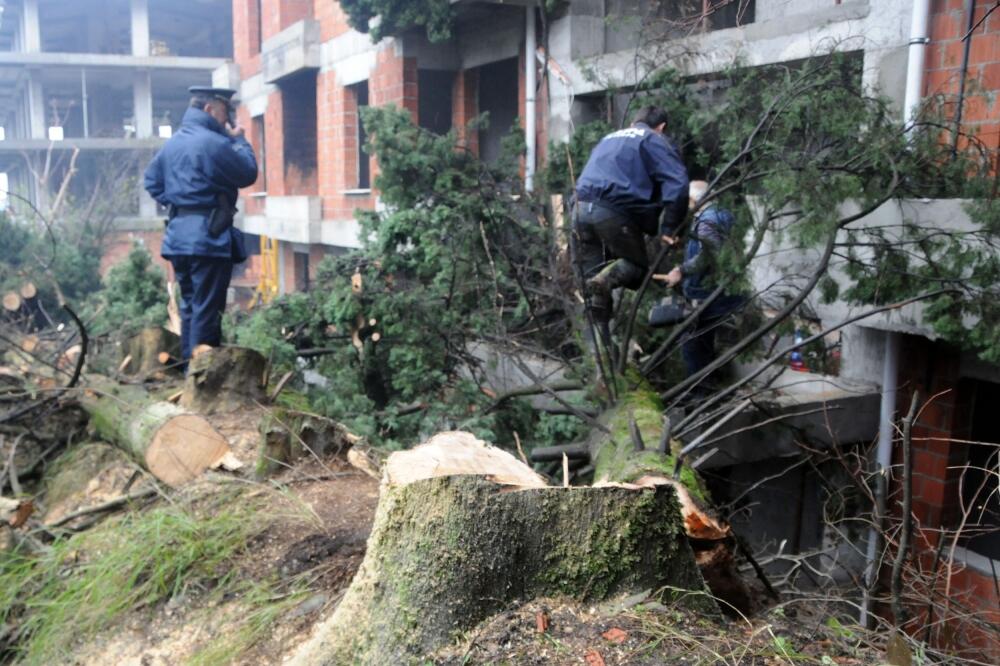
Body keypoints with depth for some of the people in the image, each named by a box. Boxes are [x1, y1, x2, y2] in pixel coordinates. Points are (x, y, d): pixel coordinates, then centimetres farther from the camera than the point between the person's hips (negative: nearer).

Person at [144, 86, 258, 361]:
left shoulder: (172, 142, 13)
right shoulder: (214, 142, -14)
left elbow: (151, 180, 19)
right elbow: (248, 173, -7)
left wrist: (175, 203, 17)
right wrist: (239, 139, 4)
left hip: (178, 235, 9)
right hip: (208, 237, -9)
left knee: (189, 305, 16)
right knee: (207, 308, -3)